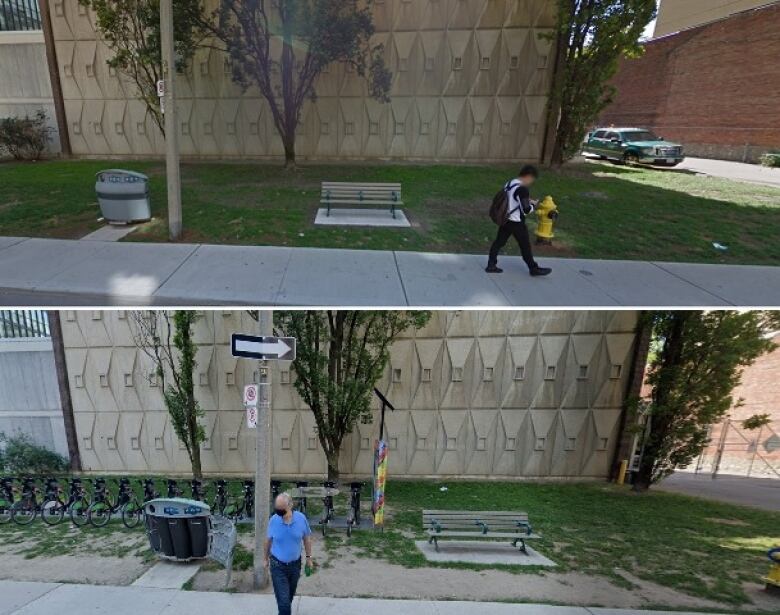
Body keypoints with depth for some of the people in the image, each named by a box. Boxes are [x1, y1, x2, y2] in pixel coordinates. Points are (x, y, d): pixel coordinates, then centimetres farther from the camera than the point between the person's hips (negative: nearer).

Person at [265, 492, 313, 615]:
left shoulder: (301, 518, -17)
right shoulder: (274, 520, -19)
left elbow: (306, 538, -1)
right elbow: (268, 540, -1)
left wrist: (308, 557, 6)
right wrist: (266, 558, 10)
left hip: (295, 564, 2)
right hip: (278, 566, -2)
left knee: (290, 595, 23)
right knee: (283, 601, -6)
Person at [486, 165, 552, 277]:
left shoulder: (509, 183, 5)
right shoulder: (523, 189, -22)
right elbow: (526, 210, -22)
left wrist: (527, 201, 13)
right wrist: (532, 205, -1)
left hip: (505, 220, 8)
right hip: (516, 223, -8)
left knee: (499, 242, 13)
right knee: (525, 246, 6)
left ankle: (491, 265, 16)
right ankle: (534, 268, 19)